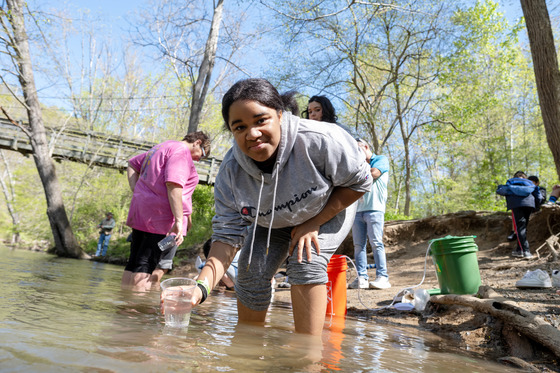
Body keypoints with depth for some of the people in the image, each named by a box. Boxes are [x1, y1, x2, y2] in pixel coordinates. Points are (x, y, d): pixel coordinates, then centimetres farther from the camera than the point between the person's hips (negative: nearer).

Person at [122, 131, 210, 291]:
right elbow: (173, 184, -22)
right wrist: (179, 220, -25)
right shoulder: (182, 152, -9)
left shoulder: (162, 147, 22)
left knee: (133, 267, 12)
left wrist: (136, 192, 15)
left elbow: (133, 163, 28)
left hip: (140, 212, 9)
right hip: (162, 218, -9)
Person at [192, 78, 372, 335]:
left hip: (330, 210, -2)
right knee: (252, 268, -8)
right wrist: (202, 285, -43)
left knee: (306, 262, -25)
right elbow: (228, 234, -25)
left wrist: (313, 224, -24)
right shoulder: (231, 171, -28)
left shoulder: (319, 140, -39)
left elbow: (359, 182, -22)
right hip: (272, 222, 3)